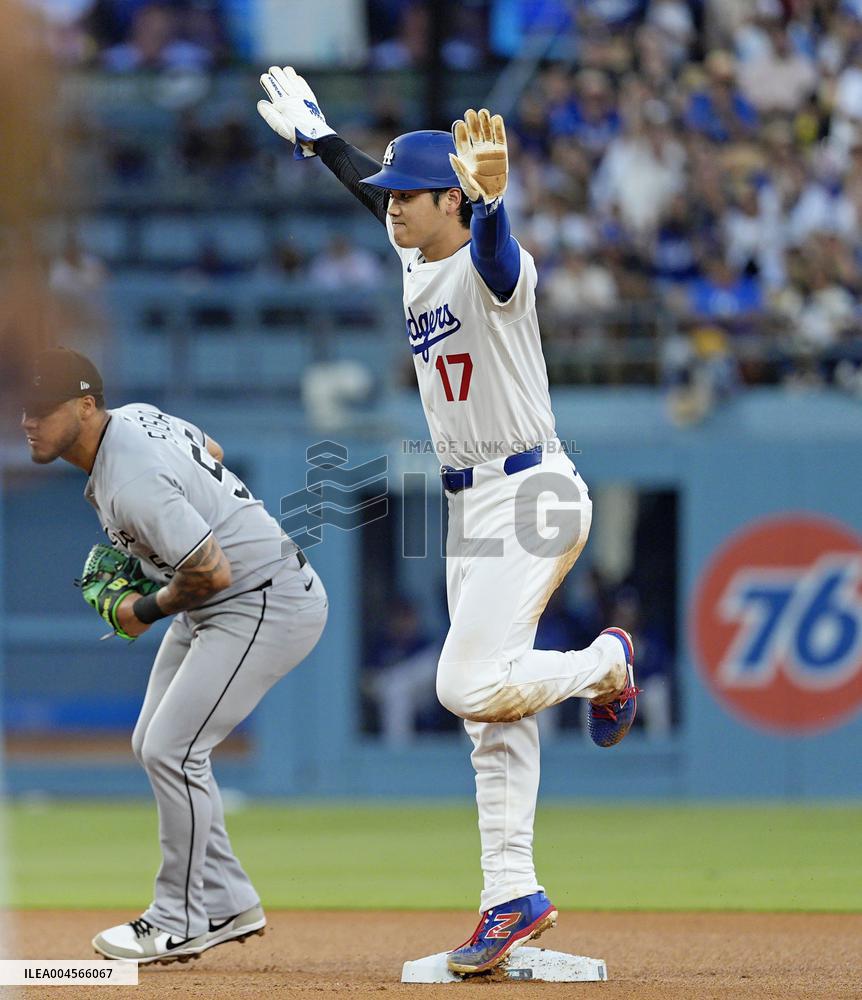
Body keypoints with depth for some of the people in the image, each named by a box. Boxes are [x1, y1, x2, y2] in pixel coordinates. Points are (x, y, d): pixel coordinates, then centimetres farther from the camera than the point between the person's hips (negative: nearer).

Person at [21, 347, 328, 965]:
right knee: (156, 746, 13)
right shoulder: (135, 417, 1)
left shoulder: (132, 484, -29)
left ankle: (179, 923, -1)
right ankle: (227, 904, 19)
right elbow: (211, 451, 20)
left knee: (172, 750, -13)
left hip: (266, 607, -11)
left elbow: (212, 570, -33)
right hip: (211, 611, 11)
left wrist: (148, 610, -14)